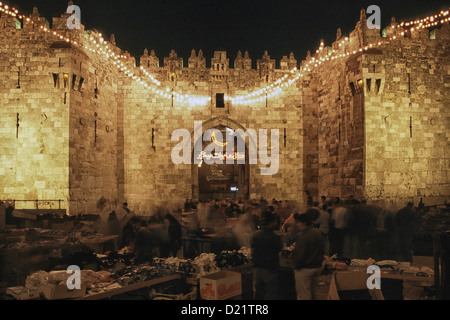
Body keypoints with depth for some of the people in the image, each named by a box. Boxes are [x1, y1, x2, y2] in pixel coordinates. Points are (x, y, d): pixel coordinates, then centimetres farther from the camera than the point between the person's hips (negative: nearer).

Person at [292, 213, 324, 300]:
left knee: (303, 296, 3)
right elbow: (322, 251, 13)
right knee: (313, 293, 22)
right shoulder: (318, 233, 4)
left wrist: (296, 266, -4)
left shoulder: (303, 237, -23)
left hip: (305, 270, -8)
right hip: (318, 267, 8)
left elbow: (299, 254, -22)